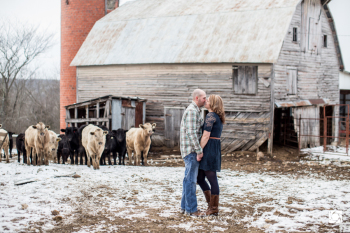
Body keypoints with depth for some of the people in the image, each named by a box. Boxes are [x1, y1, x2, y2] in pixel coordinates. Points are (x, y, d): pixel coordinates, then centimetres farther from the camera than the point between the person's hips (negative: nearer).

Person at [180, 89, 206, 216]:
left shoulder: (195, 110, 18)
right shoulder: (192, 111, -15)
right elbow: (191, 132, -22)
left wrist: (198, 149, 18)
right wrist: (199, 150, -21)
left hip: (192, 150, 11)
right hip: (191, 149, -11)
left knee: (189, 179, 14)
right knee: (190, 179, -6)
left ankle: (185, 207, 20)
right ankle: (191, 209, -2)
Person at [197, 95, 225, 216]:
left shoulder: (210, 116, -12)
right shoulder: (218, 117, 17)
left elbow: (206, 135, -18)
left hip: (209, 148, -10)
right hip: (216, 148, 10)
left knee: (212, 178, -2)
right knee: (200, 177, 14)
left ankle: (213, 208, 5)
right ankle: (211, 204, 18)